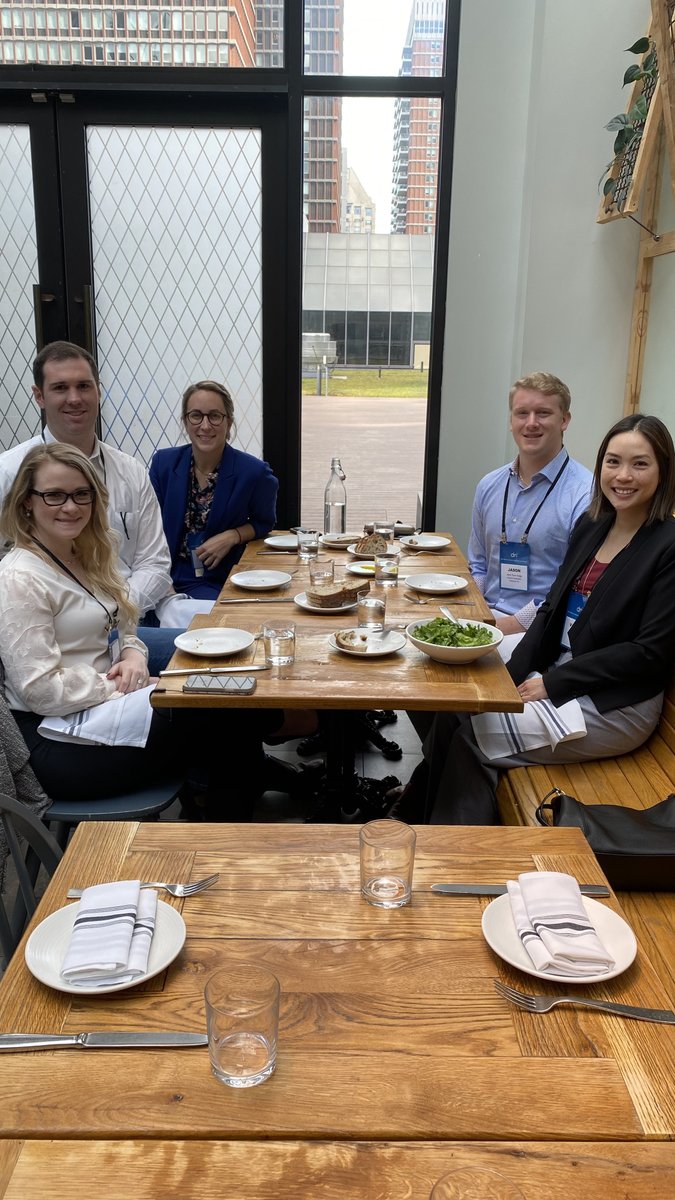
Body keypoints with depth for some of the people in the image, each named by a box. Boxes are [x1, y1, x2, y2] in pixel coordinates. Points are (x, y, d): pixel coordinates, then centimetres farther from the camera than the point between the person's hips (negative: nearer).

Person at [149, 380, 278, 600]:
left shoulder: (253, 472, -6)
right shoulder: (163, 463, 2)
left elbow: (264, 523, 12)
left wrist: (232, 537, -8)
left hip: (215, 583, -2)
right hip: (163, 578, 2)